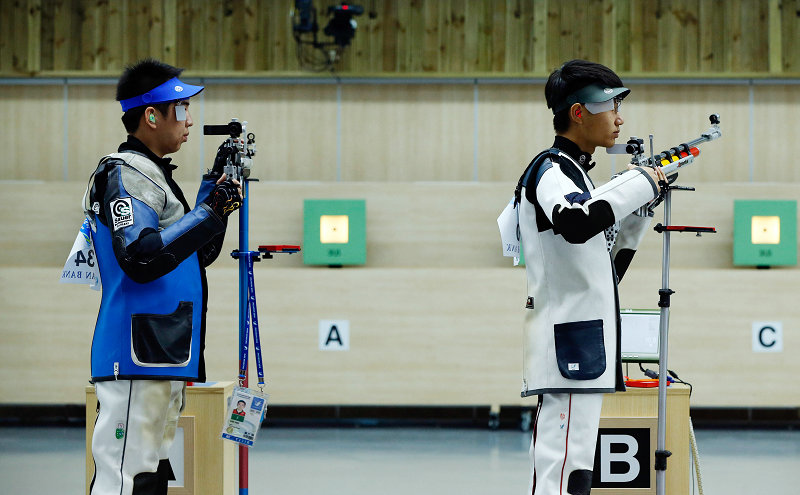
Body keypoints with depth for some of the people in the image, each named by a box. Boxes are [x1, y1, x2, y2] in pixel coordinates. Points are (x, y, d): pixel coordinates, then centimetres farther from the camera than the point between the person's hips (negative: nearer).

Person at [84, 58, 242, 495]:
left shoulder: (156, 174, 22)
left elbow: (197, 253, 28)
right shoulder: (124, 173, -10)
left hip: (165, 361, 11)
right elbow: (140, 257, -24)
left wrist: (216, 185, 17)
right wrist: (212, 209, -20)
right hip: (137, 360, -11)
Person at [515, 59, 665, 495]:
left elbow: (604, 267, 27)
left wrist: (640, 209, 15)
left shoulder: (574, 173, 23)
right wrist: (638, 184, -20)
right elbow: (575, 222, -33)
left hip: (584, 350, 11)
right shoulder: (550, 170, -9)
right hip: (567, 342, -10)